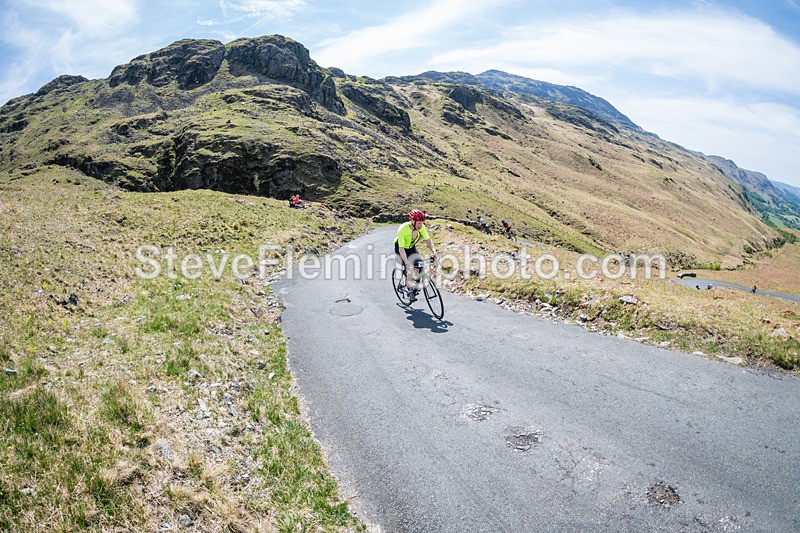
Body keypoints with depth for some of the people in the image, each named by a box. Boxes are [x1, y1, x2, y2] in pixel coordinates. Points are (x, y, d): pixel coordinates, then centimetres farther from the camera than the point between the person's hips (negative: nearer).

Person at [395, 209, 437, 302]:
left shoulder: (421, 227, -23)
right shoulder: (402, 229, -36)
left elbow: (428, 240, -16)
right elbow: (401, 249, -38)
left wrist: (434, 253, -32)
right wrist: (407, 263, -46)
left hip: (411, 247, 5)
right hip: (400, 248, -5)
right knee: (410, 269, -21)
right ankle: (410, 290, -4)